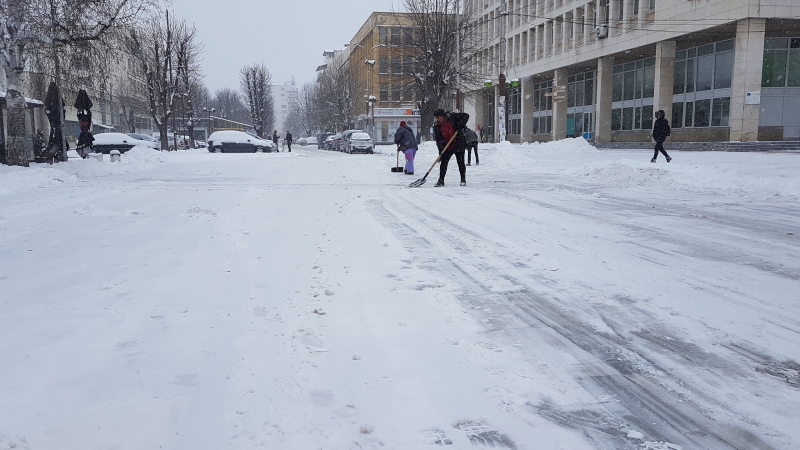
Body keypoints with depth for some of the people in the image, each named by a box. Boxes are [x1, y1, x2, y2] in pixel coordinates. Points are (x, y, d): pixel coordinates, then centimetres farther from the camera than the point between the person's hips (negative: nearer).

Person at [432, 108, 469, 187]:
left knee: (461, 163, 3)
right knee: (443, 163, -5)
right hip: (447, 147, 2)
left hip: (459, 145, -2)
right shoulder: (436, 126, -2)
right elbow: (438, 139, -5)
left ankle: (463, 180, 18)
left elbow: (466, 116, -8)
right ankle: (441, 181, 4)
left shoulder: (452, 117, -10)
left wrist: (460, 125, -22)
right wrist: (441, 150, -18)